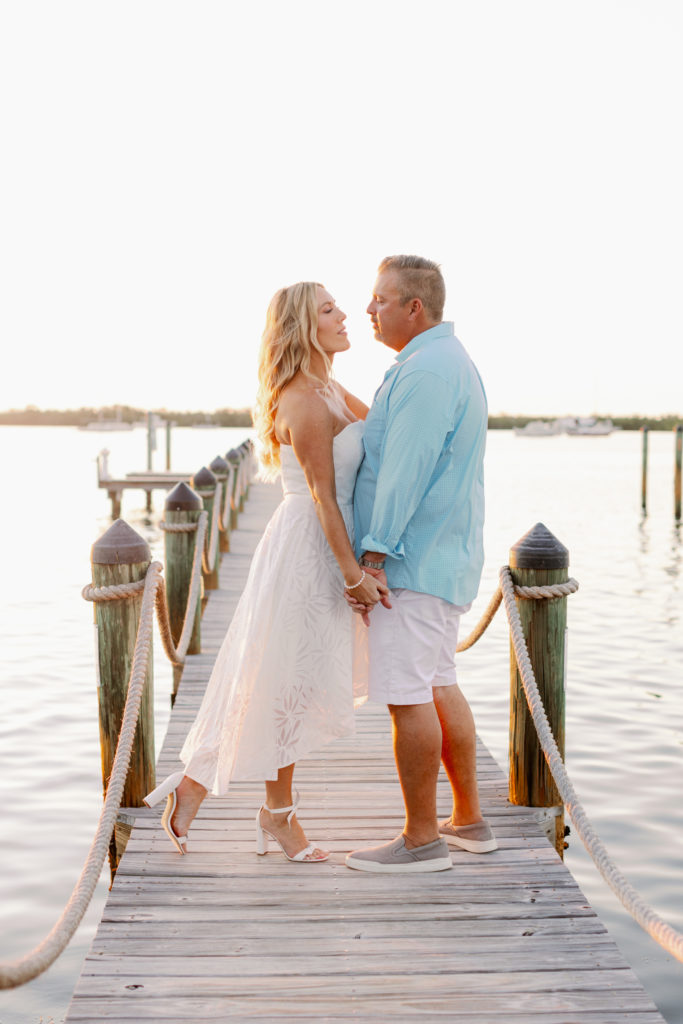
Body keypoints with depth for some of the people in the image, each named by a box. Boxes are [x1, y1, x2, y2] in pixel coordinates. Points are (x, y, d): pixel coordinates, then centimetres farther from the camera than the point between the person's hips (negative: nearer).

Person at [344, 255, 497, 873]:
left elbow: (405, 470, -22)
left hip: (413, 559, -11)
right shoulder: (450, 361, 19)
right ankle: (469, 821, 23)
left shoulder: (425, 370, -16)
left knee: (407, 694, -6)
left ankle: (421, 839, 2)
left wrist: (374, 553, -21)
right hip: (445, 556, 11)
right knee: (438, 686, 15)